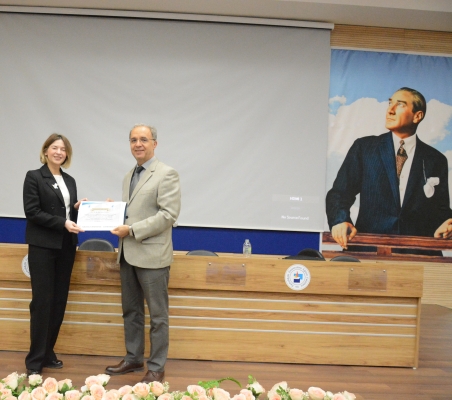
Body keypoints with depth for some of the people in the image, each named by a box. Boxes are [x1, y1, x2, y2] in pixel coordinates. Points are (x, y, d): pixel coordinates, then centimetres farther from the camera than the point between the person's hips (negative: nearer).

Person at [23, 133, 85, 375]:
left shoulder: (70, 181, 14)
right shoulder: (34, 177, -3)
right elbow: (32, 212, -12)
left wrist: (78, 208, -4)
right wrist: (62, 223, -18)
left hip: (66, 247, 6)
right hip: (43, 247, -6)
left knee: (59, 302, 7)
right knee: (42, 302, -5)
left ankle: (47, 353, 18)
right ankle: (35, 360, 3)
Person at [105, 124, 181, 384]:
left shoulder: (166, 174, -8)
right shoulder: (129, 176, 16)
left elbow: (169, 214, -17)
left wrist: (132, 230, -19)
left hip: (152, 255, -8)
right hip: (128, 254, 8)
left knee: (157, 315, 3)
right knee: (131, 311, 16)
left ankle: (157, 368, 13)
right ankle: (133, 359, 30)